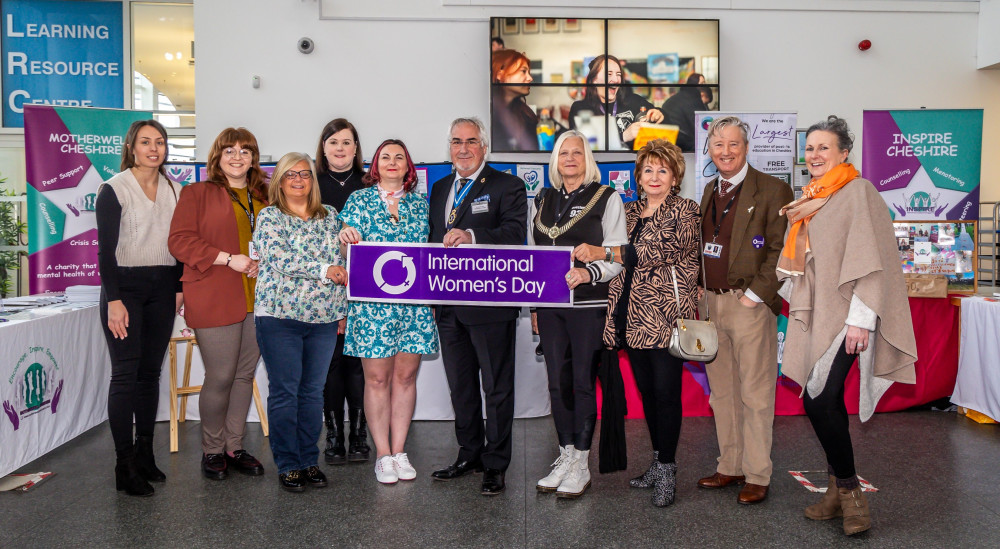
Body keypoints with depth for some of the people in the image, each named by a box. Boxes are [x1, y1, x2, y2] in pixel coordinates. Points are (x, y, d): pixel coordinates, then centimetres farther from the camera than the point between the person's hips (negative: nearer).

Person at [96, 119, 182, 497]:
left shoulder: (171, 190, 12)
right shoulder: (113, 190, -4)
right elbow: (106, 248, -8)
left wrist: (179, 287, 8)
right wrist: (113, 300, -14)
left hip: (162, 288, 5)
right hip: (125, 286, -5)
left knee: (151, 372, 8)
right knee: (125, 374, -6)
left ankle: (145, 455, 16)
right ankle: (125, 466, -2)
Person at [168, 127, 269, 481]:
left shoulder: (264, 197, 17)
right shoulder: (197, 194, 2)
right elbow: (180, 240, -7)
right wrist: (229, 259, -16)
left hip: (256, 300, 5)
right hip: (215, 301, -5)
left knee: (245, 375, 10)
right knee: (220, 378, -2)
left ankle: (234, 448, 23)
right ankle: (212, 451, 16)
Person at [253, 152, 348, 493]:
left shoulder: (329, 217, 14)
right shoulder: (269, 217, 2)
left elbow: (341, 262, 16)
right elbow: (280, 259, -13)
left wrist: (342, 309, 11)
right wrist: (325, 269, -16)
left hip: (324, 317, 4)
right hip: (280, 315, -3)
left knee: (313, 391, 8)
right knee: (284, 391, 1)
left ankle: (310, 461, 19)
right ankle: (287, 465, 11)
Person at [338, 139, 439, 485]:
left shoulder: (420, 204, 14)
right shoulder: (359, 200, 7)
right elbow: (351, 243, -2)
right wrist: (347, 236, -24)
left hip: (415, 302, 3)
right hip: (372, 301, -2)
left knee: (405, 376, 6)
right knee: (377, 378, 0)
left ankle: (399, 451, 17)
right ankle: (383, 454, 11)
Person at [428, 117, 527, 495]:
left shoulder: (507, 186, -3)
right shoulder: (440, 188, 17)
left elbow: (515, 232, -19)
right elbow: (434, 238, 18)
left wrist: (472, 236, -34)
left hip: (491, 302, -6)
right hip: (448, 304, 7)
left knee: (496, 386, 3)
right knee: (460, 385, 16)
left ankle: (495, 465, 14)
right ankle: (469, 454, 31)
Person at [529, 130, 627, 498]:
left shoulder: (607, 198, 2)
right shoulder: (541, 202, 15)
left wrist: (589, 272, -22)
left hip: (588, 304, -4)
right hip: (549, 303, 5)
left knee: (583, 382, -2)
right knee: (557, 382, 8)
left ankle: (581, 465, 8)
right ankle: (565, 457, 20)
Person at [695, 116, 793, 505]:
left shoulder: (771, 190, -5)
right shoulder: (710, 190, 15)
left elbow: (782, 249, -10)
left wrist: (756, 295, -15)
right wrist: (699, 289, 9)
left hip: (749, 303, -6)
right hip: (711, 302, 7)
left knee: (755, 393, 0)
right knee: (721, 391, 13)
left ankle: (757, 476, 10)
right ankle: (730, 466, 25)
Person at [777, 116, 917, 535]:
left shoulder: (858, 192, -6)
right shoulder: (808, 201, 16)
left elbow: (870, 260, -14)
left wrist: (859, 320, -19)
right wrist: (796, 306, 16)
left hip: (843, 313, -7)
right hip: (813, 313, 7)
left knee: (818, 401, -14)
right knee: (825, 402, 8)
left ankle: (848, 489, 4)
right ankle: (839, 490, 19)